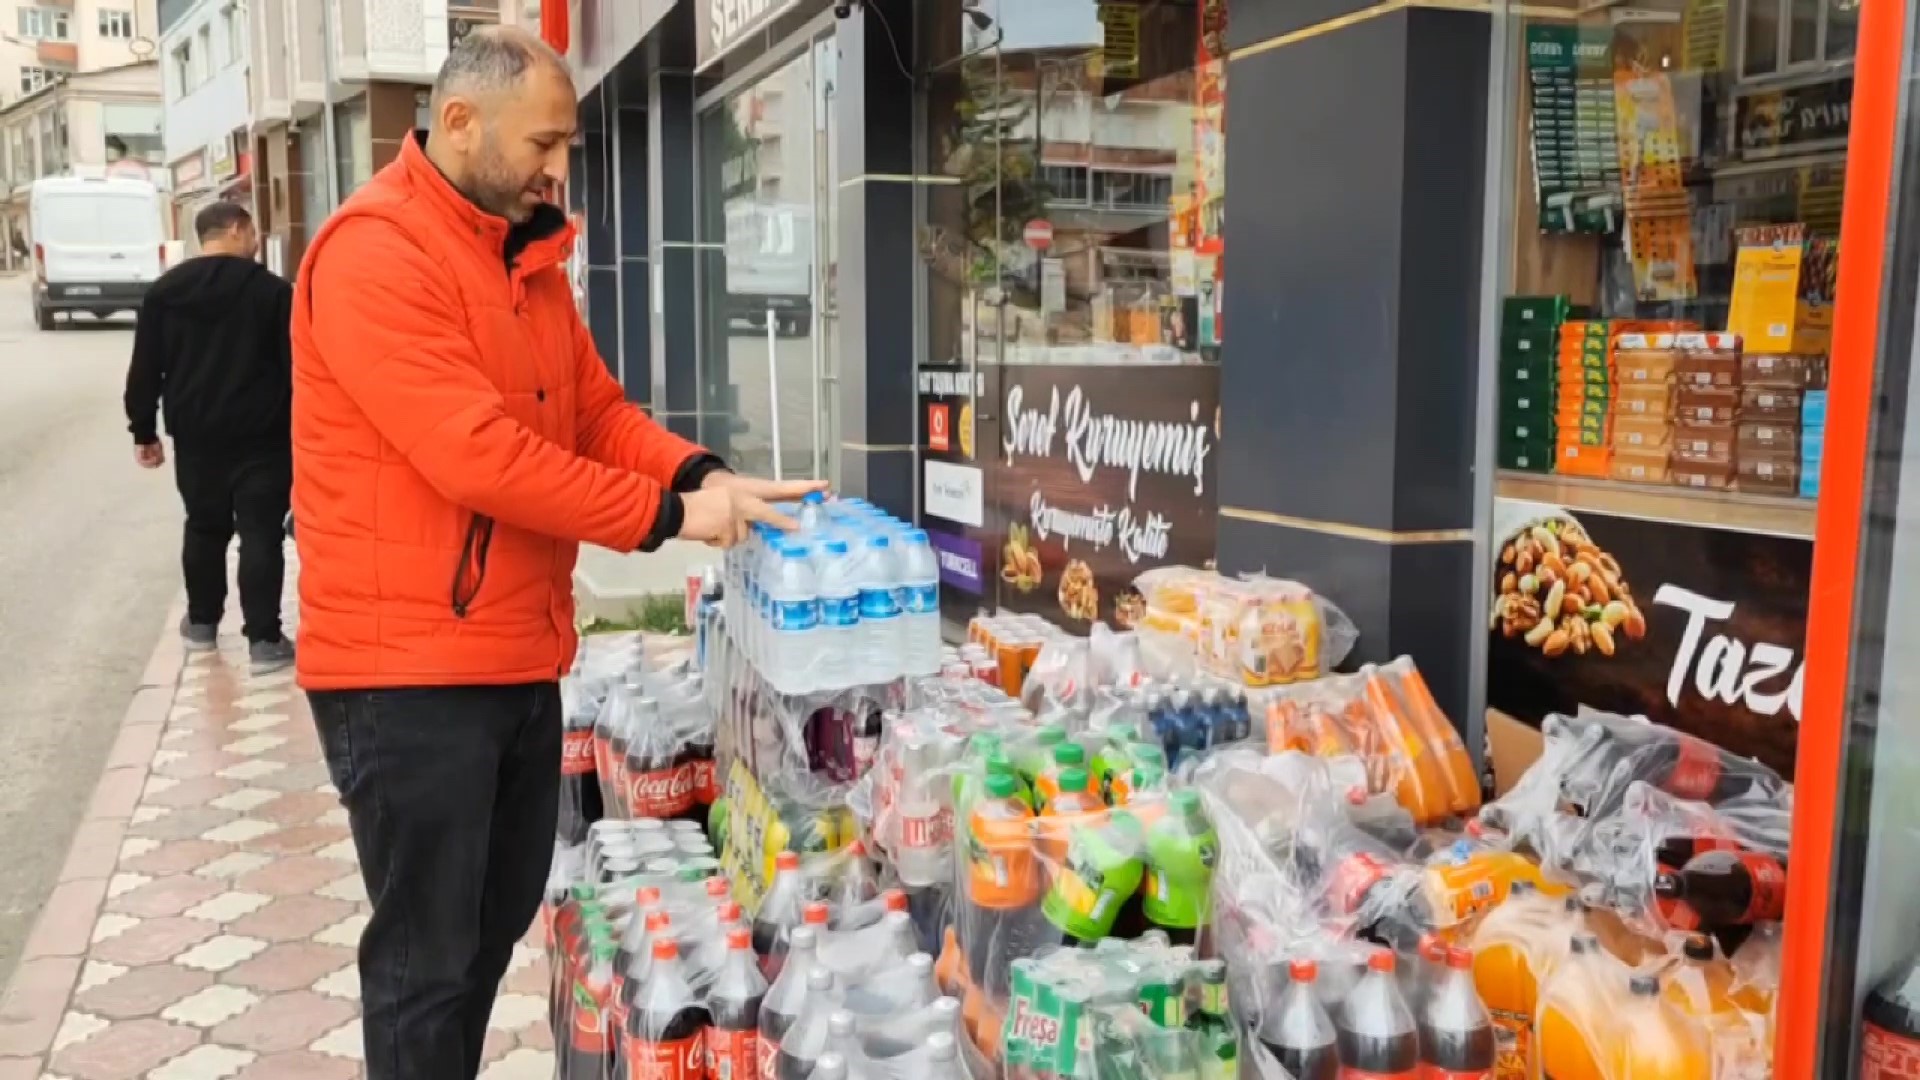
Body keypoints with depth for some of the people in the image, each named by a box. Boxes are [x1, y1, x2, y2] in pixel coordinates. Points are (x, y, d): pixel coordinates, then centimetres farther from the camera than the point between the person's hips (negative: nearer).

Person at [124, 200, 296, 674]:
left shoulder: (164, 290, 6)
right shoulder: (272, 290, -8)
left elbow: (145, 370, 6)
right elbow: (296, 368, -7)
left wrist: (144, 431, 13)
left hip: (196, 435, 4)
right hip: (261, 436, -4)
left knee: (204, 527, 20)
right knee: (261, 534, -3)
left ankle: (201, 622, 31)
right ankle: (264, 639, -6)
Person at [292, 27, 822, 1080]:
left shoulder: (528, 254, 12)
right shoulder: (374, 251, -17)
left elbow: (597, 410, 10)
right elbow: (475, 453, -25)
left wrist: (698, 473, -9)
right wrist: (666, 513, -22)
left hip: (519, 656, 9)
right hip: (407, 666, -9)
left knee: (495, 925, 20)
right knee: (428, 955, 4)